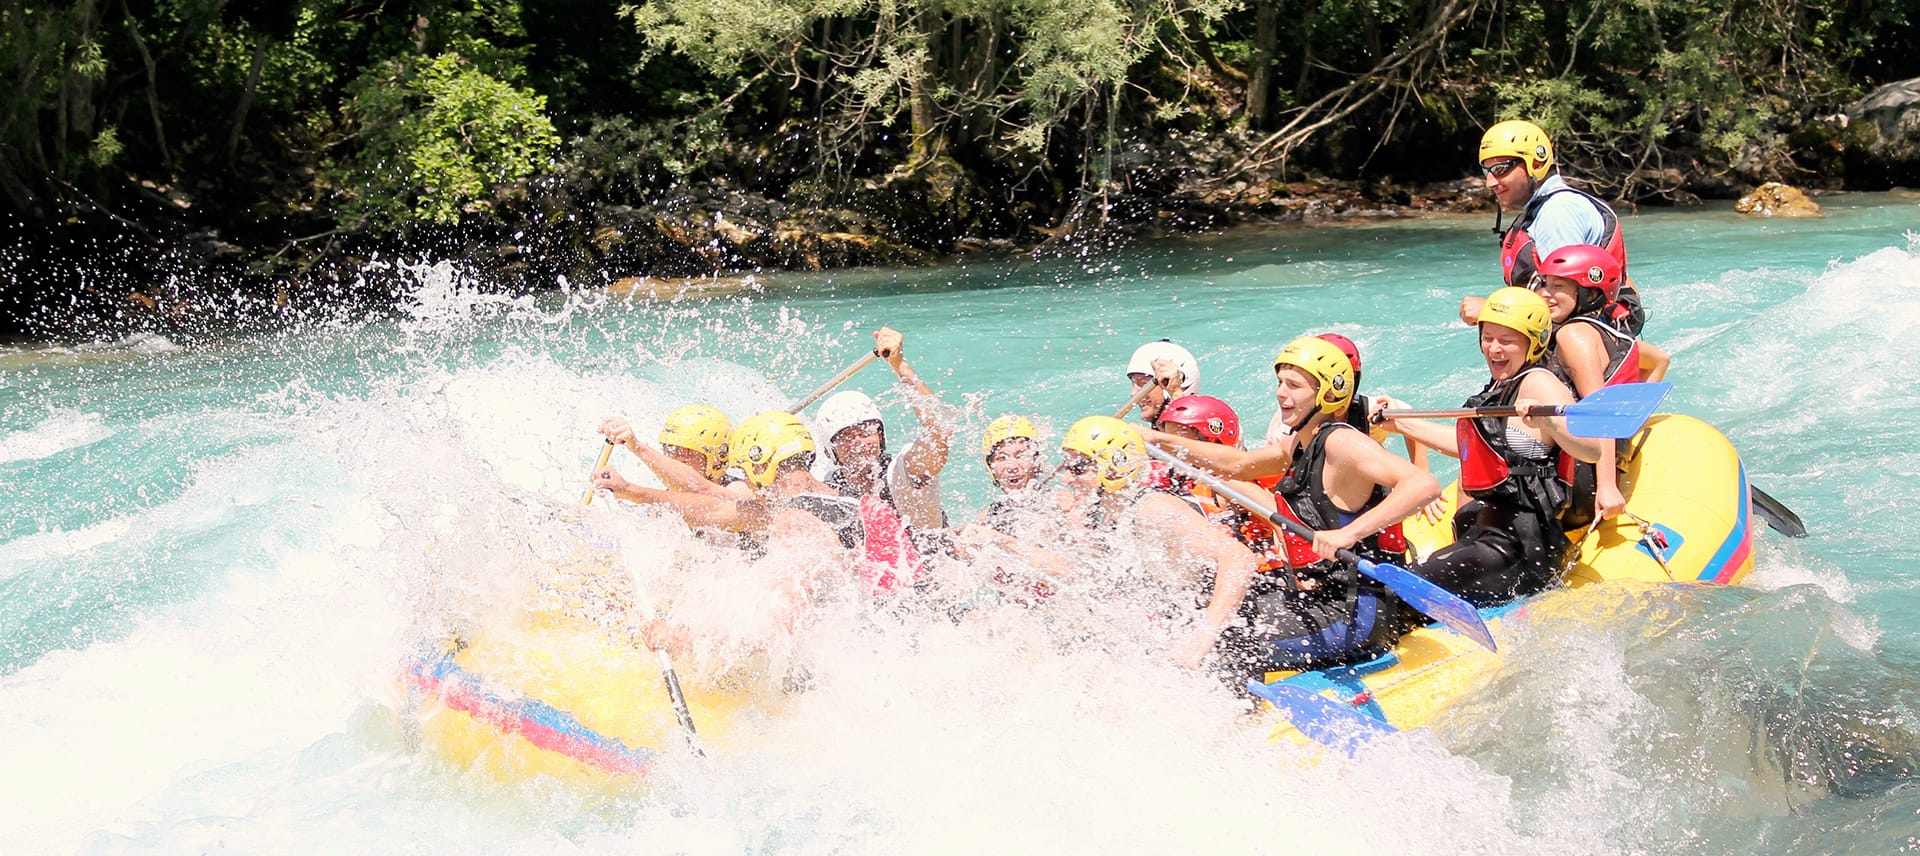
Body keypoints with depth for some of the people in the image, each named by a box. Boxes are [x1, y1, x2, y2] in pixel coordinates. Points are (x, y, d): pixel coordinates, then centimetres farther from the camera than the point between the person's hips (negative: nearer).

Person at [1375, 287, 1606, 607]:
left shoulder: (1538, 383, -13)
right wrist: (1404, 423, 34)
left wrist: (1549, 423, -42)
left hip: (1517, 547, -11)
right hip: (1492, 527, 11)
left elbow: (1594, 450, -24)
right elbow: (1475, 446, 30)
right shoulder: (1503, 385, 15)